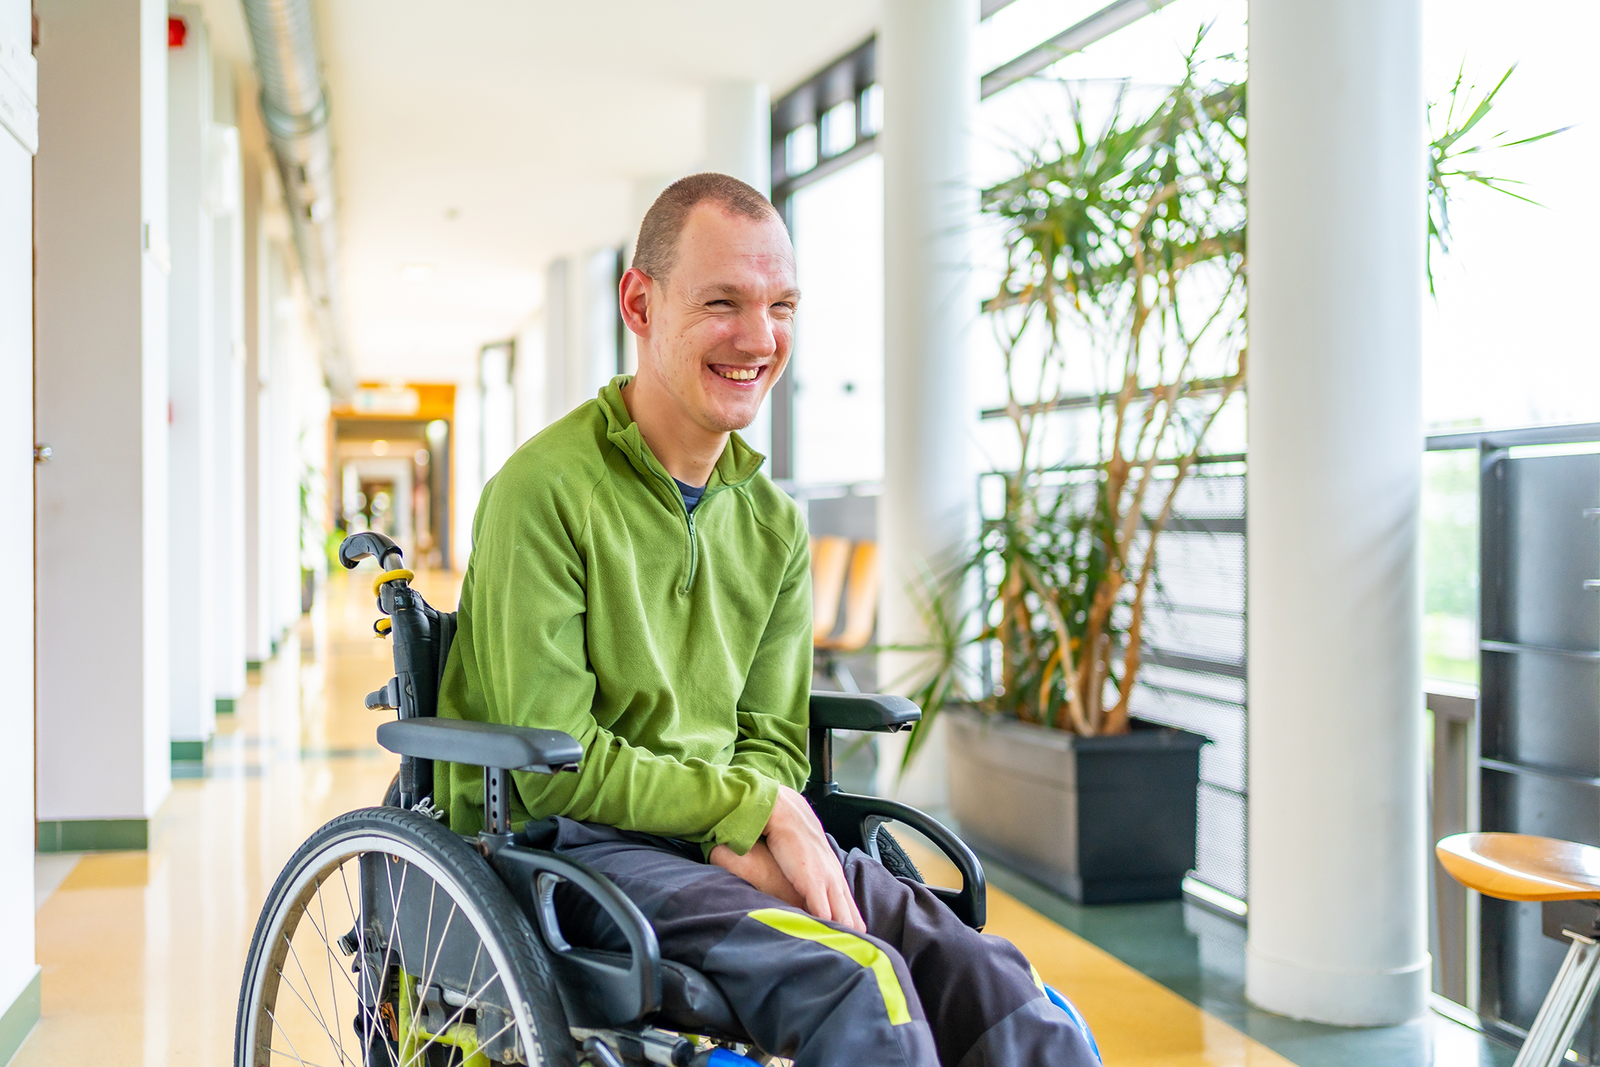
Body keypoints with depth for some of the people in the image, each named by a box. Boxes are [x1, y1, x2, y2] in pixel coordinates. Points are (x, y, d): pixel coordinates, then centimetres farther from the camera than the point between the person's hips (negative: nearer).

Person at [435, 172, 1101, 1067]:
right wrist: (755, 805, -13)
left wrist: (744, 839, -12)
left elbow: (772, 745, 10)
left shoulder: (773, 525, 10)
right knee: (858, 986, -28)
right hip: (573, 846, -5)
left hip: (733, 837, 5)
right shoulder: (547, 490, -11)